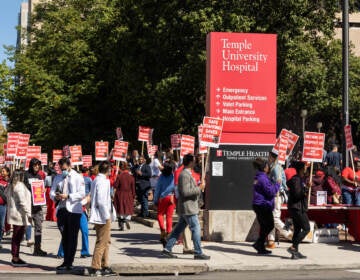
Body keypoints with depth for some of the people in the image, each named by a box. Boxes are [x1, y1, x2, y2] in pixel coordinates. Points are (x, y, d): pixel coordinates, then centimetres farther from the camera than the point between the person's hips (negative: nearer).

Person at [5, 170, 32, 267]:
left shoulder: (10, 186, 16)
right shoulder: (19, 186, -13)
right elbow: (22, 202, -18)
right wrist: (28, 214, -15)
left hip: (13, 214, 9)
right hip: (19, 214, -9)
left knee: (16, 237, 14)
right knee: (17, 237, -6)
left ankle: (15, 257, 19)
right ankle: (15, 259, -3)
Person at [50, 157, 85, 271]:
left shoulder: (78, 177, -1)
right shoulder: (57, 178, 15)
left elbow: (82, 194, -9)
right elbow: (52, 192, 13)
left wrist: (68, 196, -18)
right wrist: (55, 197, -9)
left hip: (74, 210, -5)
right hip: (61, 209, 5)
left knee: (72, 237, -2)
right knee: (64, 237, 9)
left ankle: (68, 262, 2)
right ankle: (67, 262, 16)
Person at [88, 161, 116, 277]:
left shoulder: (96, 180, 14)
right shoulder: (103, 181, -16)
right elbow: (101, 201, -22)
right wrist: (107, 216, -16)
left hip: (100, 217, 10)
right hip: (103, 217, -10)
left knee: (106, 241, 16)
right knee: (102, 242, -4)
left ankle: (105, 266, 22)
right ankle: (95, 268, -1)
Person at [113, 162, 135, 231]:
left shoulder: (119, 176, -11)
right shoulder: (131, 177, -4)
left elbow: (115, 186, -10)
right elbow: (133, 188, -1)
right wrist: (133, 196, 9)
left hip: (120, 195, -1)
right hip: (128, 195, 1)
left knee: (120, 209, 8)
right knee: (128, 209, 11)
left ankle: (121, 225, 8)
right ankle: (127, 220, -17)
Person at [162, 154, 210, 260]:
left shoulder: (187, 174, 16)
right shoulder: (185, 175, -17)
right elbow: (185, 192, -24)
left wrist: (199, 187, 15)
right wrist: (199, 188, -18)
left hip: (185, 208, 11)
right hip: (188, 208, -11)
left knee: (178, 229, 12)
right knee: (196, 228, -5)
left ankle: (167, 249, 14)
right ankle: (198, 252, 1)